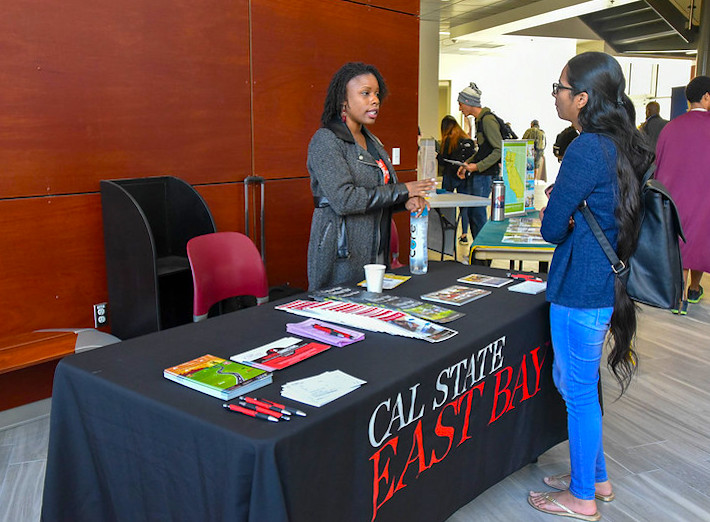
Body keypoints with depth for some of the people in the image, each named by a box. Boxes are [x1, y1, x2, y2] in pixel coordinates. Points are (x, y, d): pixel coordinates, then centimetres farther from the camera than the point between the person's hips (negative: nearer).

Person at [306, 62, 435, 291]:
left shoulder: (373, 142, 15)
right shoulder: (325, 140, -10)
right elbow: (344, 199, -22)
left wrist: (406, 201, -2)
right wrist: (402, 190, -15)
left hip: (376, 252, 8)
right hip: (341, 256, -7)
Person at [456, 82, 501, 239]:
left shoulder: (488, 120, -15)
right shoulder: (480, 119, 15)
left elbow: (499, 150, -19)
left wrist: (478, 166, -21)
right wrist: (466, 164, 14)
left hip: (486, 174, -10)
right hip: (478, 174, 10)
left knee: (478, 213, -6)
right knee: (472, 212, 12)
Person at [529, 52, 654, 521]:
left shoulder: (586, 150, -21)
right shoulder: (624, 145, 8)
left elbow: (552, 227, -16)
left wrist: (564, 221, 4)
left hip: (581, 291, -9)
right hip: (608, 284, 9)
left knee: (579, 392, 6)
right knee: (570, 380, 23)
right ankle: (596, 477, 38)